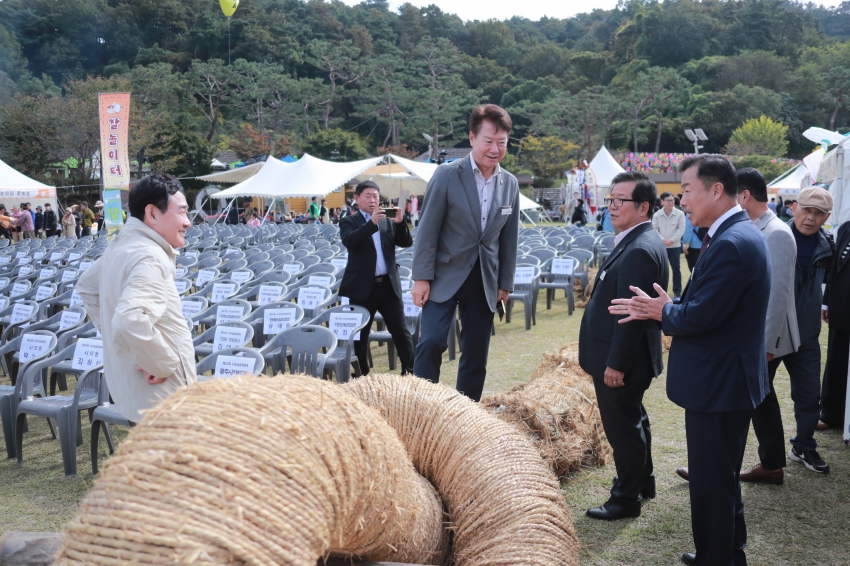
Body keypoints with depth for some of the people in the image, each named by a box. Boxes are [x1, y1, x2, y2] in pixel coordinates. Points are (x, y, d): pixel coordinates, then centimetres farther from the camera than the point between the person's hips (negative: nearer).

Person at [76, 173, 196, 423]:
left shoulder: (121, 246, 8)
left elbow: (86, 286, 26)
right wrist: (164, 363, -24)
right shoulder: (149, 257, -23)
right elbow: (131, 320, -38)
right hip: (160, 402, -10)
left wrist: (109, 330, 20)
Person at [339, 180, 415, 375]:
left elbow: (406, 243, 2)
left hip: (389, 285, 2)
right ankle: (362, 374, 18)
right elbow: (349, 241, -19)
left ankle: (410, 371, 12)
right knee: (360, 334, 5)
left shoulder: (388, 221, 12)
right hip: (363, 287, -2)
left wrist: (400, 222, -15)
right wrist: (372, 222, -28)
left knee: (401, 331, 3)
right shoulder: (349, 222, 2)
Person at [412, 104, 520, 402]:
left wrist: (505, 283, 10)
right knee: (432, 341, -15)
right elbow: (428, 229, -9)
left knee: (476, 354, 9)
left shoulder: (510, 184, 4)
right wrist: (422, 277, -12)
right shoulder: (447, 175, -9)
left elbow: (509, 238, 10)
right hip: (445, 276, -4)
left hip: (485, 281, 4)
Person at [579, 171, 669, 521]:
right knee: (633, 421, 24)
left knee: (623, 427, 3)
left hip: (620, 361, -10)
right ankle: (643, 481, 41)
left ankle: (626, 499, 18)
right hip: (628, 359, 10)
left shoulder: (639, 250, -23)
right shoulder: (636, 242, 10)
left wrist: (616, 364, -21)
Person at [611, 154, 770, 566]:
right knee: (722, 479, 24)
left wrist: (661, 311, -7)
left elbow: (699, 316, -26)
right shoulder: (738, 234, 10)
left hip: (719, 386, -11)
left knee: (711, 485, 2)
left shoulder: (731, 244, -23)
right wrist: (667, 309, 1)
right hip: (725, 380, 11)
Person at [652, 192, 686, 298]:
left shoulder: (680, 214, -3)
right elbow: (654, 229, 0)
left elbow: (681, 229, -5)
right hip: (660, 246, 1)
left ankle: (677, 290, 13)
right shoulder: (656, 215, 1)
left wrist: (672, 240, -14)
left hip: (675, 246, -1)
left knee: (676, 268, 4)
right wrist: (662, 239, -14)